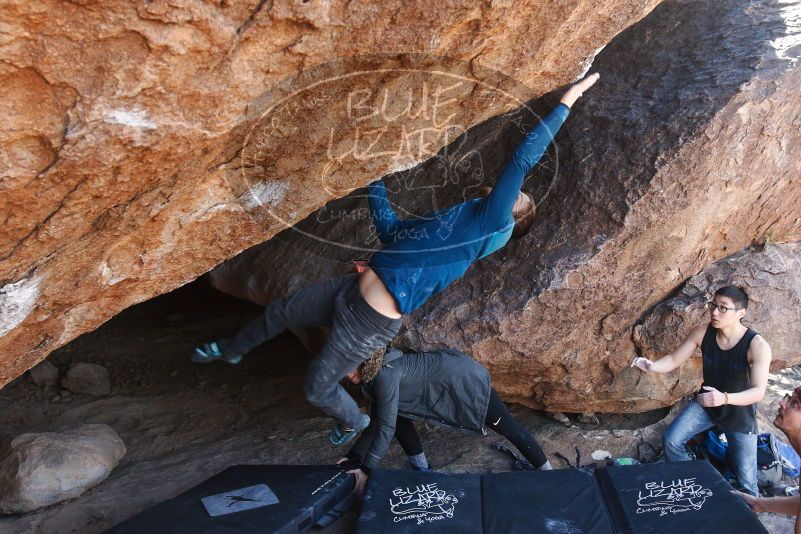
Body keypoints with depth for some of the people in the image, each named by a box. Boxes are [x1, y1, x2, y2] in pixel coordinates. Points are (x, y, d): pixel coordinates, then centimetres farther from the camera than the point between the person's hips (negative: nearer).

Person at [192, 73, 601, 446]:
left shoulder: (495, 224, -11)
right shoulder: (456, 221, 14)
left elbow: (522, 161, -18)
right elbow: (389, 230, 22)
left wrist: (566, 101, -14)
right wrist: (375, 179, 25)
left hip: (372, 322, -8)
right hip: (353, 289, 8)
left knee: (317, 389, 9)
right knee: (279, 312, 20)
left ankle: (355, 422, 41)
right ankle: (231, 350, 50)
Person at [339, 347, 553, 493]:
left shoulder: (384, 374, -28)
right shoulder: (371, 375, 1)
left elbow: (387, 426, -27)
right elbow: (376, 422, 7)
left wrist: (366, 469, -20)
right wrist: (354, 457, 1)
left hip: (464, 379, -9)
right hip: (447, 373, 9)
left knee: (508, 428, 2)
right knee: (397, 413, 3)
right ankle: (421, 468, 15)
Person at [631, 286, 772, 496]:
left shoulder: (757, 346, -27)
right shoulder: (702, 332, -16)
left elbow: (759, 391, -30)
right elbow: (674, 360, -9)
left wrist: (724, 398, -49)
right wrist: (651, 366, -32)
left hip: (740, 413, -3)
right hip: (705, 404, 3)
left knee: (745, 481, 3)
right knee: (672, 440, -13)